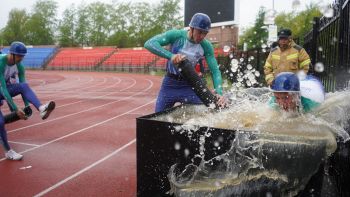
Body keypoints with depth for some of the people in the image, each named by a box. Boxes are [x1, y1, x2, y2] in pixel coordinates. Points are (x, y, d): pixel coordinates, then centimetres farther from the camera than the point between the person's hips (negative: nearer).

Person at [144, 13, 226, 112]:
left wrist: (219, 92, -29)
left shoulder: (206, 46, -13)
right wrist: (171, 55, -41)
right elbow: (149, 43, -27)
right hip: (169, 84, -1)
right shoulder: (176, 35, -18)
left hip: (188, 85, 1)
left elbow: (215, 71, -12)